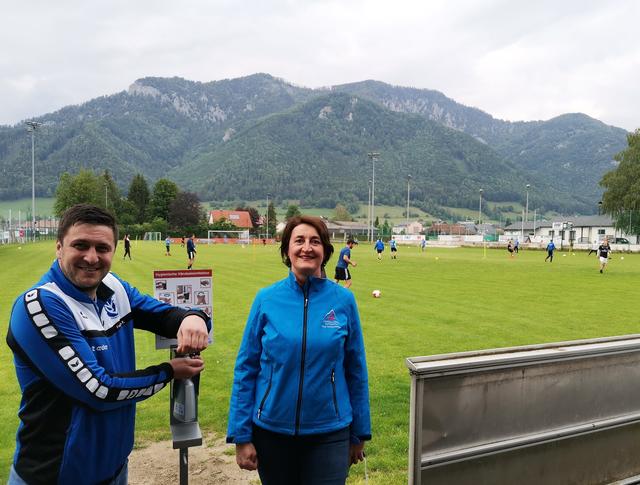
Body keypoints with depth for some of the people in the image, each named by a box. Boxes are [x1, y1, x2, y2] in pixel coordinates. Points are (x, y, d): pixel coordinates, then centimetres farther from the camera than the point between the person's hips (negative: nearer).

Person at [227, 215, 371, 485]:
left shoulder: (343, 300, -7)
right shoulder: (266, 299, -8)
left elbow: (356, 370, 0)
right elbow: (246, 369, -3)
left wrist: (359, 434, 5)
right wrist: (241, 436, -4)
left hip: (329, 432, -1)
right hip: (271, 430, 1)